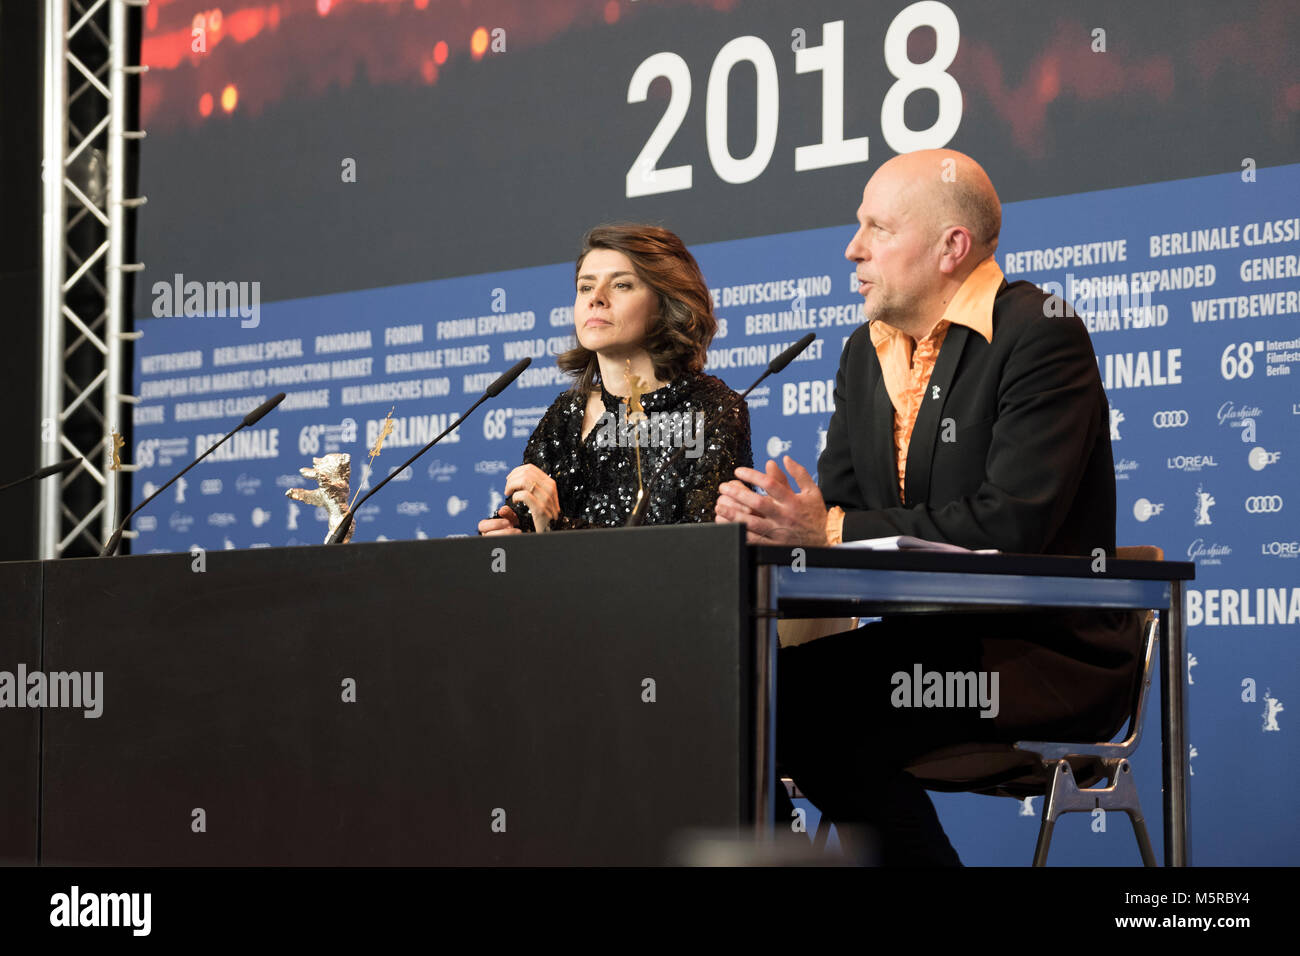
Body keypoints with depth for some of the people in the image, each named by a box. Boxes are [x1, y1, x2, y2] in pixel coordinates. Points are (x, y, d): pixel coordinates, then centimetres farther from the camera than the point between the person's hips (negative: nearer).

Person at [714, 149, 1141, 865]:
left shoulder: (1041, 335, -11)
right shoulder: (867, 353, 16)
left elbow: (1012, 522, -22)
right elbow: (835, 506, 15)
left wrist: (830, 529, -21)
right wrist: (764, 517, -11)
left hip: (1044, 650, -7)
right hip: (922, 641, 8)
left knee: (813, 702, -29)